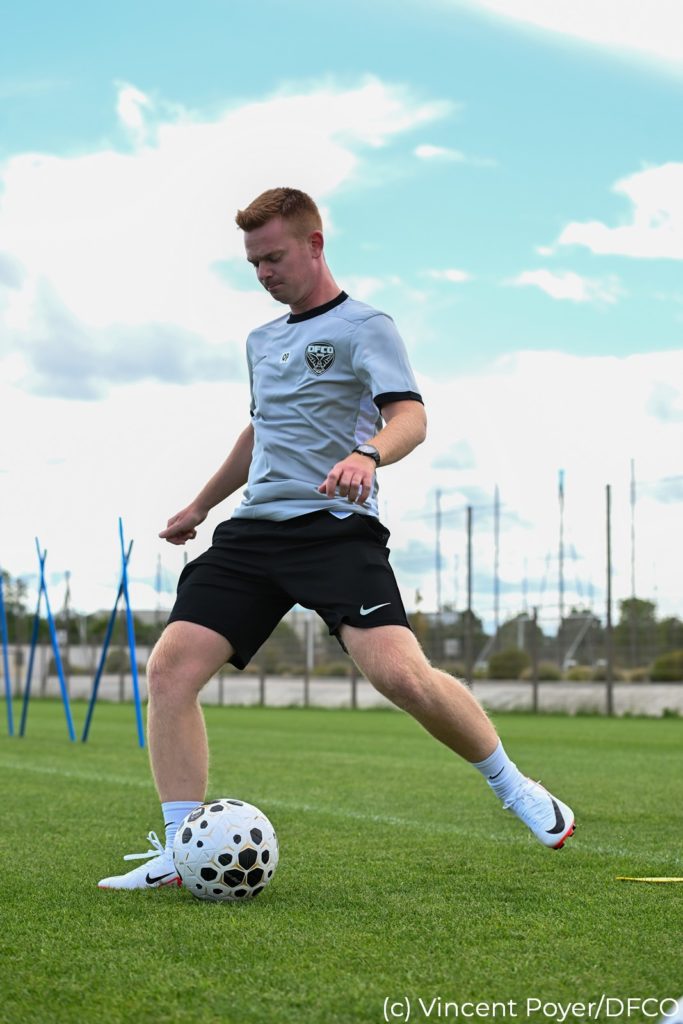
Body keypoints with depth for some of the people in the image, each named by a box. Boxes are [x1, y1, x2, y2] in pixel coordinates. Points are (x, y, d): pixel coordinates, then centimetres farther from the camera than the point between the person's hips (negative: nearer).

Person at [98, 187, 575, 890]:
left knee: (400, 675, -24)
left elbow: (410, 416, -15)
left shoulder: (364, 327, -1)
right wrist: (199, 506, 41)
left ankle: (513, 787, 1)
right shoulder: (261, 340, 22)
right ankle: (181, 852, -5)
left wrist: (367, 454, -37)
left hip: (335, 528, -7)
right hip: (253, 529, 7)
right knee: (170, 667, -11)